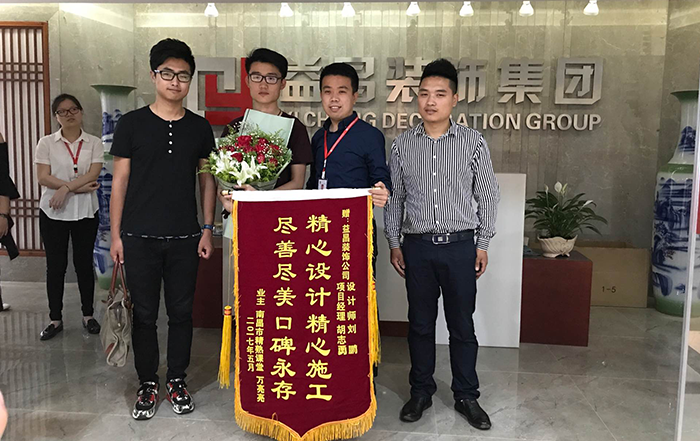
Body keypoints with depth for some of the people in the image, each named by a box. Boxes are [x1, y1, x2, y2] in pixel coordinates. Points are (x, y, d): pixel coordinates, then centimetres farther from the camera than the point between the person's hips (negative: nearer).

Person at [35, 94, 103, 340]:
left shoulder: (94, 143, 4)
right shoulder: (47, 143, 3)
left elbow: (93, 174, -9)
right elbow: (43, 177, -7)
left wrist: (66, 187, -20)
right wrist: (78, 187, -15)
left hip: (85, 212, 0)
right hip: (52, 212, 0)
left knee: (84, 263, 7)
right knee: (55, 265, 5)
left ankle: (88, 315, 19)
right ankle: (55, 319, 15)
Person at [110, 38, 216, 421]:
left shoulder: (199, 127, 6)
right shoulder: (132, 123, 1)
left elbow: (207, 179, 9)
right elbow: (120, 180, 2)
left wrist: (207, 229, 2)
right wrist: (116, 234, -1)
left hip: (185, 238, 1)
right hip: (139, 237, -1)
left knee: (181, 312, 8)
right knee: (144, 314, 7)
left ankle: (177, 381, 25)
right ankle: (148, 384, 22)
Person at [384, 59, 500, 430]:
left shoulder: (473, 142, -2)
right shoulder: (402, 145, 3)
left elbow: (487, 195, 4)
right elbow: (394, 198, 9)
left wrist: (483, 244, 2)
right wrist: (393, 242, 7)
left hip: (460, 245, -1)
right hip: (417, 246, 1)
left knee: (462, 325, 8)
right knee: (420, 323, 11)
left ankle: (466, 396, 24)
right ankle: (421, 392, 27)